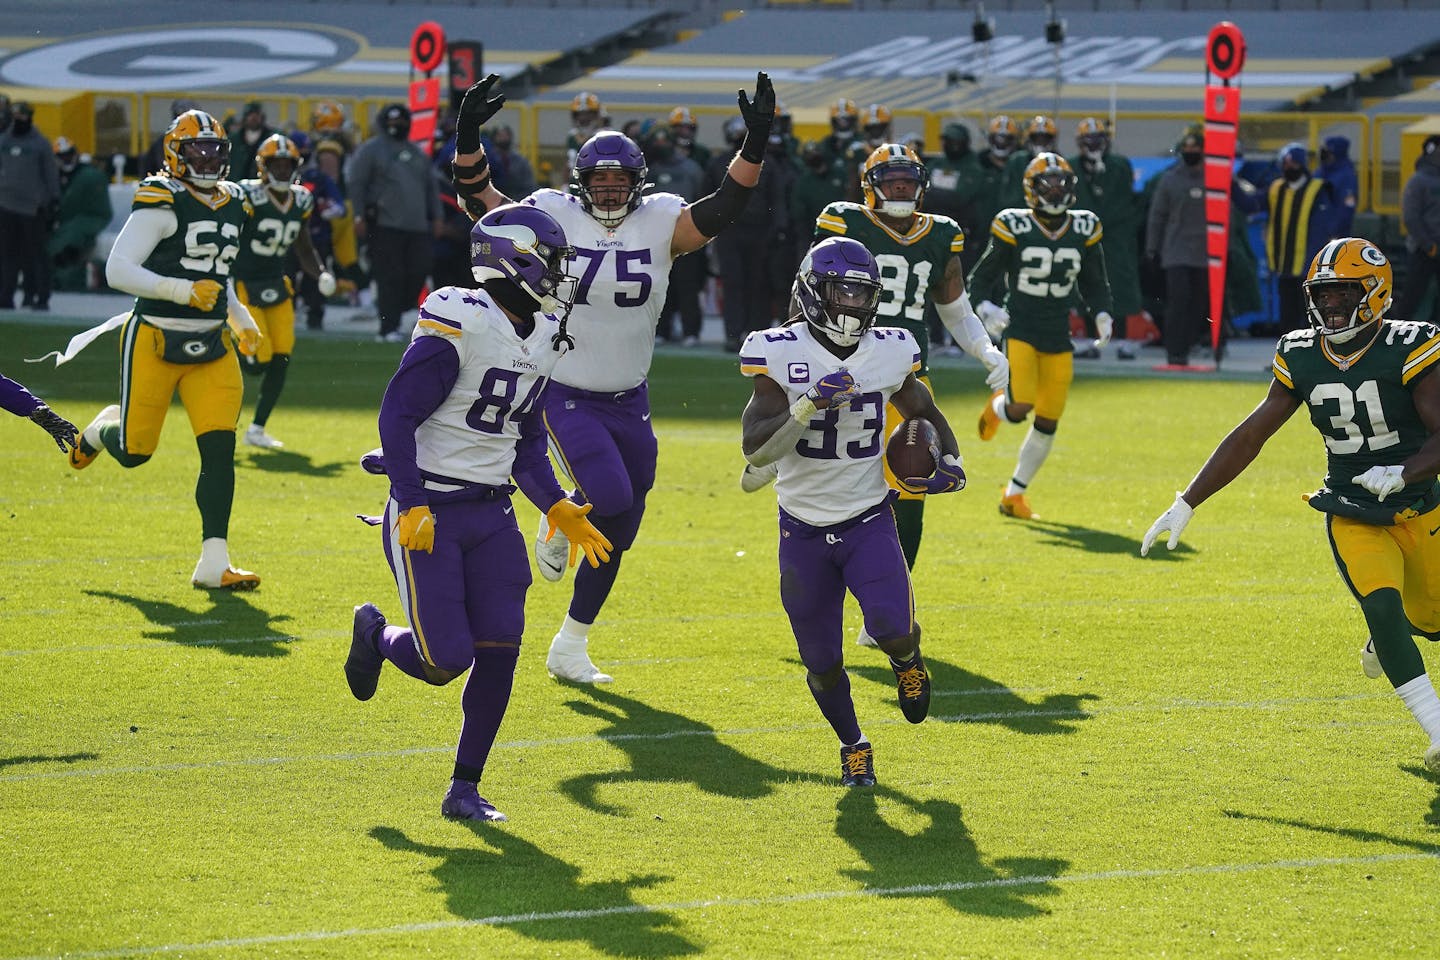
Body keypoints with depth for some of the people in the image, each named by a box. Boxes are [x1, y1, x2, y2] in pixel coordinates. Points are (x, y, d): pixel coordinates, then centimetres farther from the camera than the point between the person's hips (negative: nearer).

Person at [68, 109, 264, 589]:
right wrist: (183, 291, -26)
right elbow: (118, 270, -19)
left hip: (210, 348, 5)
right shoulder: (162, 203, -13)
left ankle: (213, 564, -6)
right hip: (154, 341, -5)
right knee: (133, 452, 4)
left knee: (220, 451, -7)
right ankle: (103, 428, 43)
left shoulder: (232, 206, 11)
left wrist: (241, 319, 14)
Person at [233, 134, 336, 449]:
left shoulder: (301, 201, 4)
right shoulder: (249, 197, -15)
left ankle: (257, 429, 12)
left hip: (276, 287, 6)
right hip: (244, 285, -6)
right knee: (258, 360, -13)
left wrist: (321, 274, -2)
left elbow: (304, 250, 16)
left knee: (281, 360, -2)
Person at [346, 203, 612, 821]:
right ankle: (377, 635, 25)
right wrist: (412, 505, -21)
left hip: (492, 514, 7)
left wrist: (556, 507, 7)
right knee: (446, 661, -9)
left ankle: (465, 789, 9)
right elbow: (397, 415, -16)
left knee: (499, 654, -2)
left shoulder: (544, 338, 9)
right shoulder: (459, 324, -17)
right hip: (428, 512, -7)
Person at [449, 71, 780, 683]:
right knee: (611, 497, -24)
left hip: (629, 400, 4)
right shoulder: (554, 218, -8)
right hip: (566, 396, -4)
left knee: (616, 534, 7)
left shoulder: (661, 224, -2)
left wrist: (756, 144, -27)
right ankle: (559, 523, 13)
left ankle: (570, 646, 21)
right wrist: (468, 137, -31)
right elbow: (478, 198, -14)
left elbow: (723, 207, -13)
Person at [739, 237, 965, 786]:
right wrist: (808, 406, -33)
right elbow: (755, 449, -19)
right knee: (823, 664, 5)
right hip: (803, 529, -1)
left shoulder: (890, 354, -3)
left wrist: (950, 463, -3)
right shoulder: (780, 355, -12)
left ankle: (906, 658, 15)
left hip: (869, 520, 1)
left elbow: (926, 414, 16)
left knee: (892, 629, -23)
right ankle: (853, 746, 34)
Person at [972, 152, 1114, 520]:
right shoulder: (1014, 228, -7)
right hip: (1020, 332, -4)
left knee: (1047, 423, 3)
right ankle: (997, 406, 19)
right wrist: (987, 307, -18)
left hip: (1058, 338, 4)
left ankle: (1014, 494, 17)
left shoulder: (1083, 230, 4)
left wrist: (1102, 314, 0)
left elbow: (1093, 282, 17)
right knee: (1019, 409, -20)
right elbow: (982, 277, 1)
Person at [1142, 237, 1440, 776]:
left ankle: (1381, 644, 49)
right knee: (1383, 606, -23)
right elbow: (1249, 438, 2)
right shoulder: (1301, 359, -4)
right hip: (1352, 518, 1)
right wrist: (1186, 504, -1)